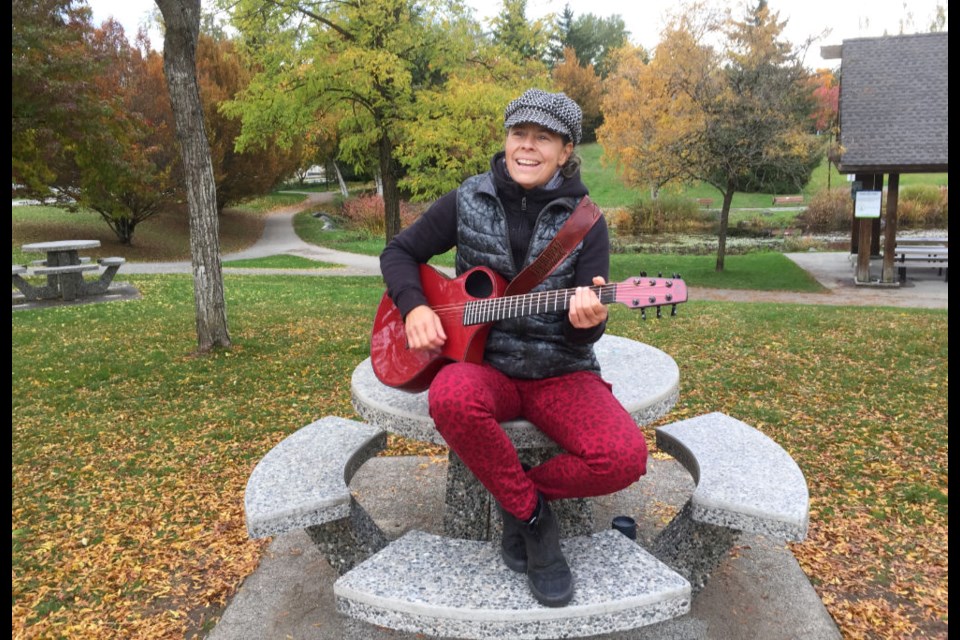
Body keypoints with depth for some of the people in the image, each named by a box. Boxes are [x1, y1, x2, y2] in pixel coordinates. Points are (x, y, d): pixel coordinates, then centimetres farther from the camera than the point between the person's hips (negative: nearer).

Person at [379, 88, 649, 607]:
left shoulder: (584, 222, -1)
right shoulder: (468, 200, 2)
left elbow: (584, 330, -4)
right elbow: (399, 252, 11)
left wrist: (587, 322, -29)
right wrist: (414, 307, -8)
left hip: (561, 371, 0)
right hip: (482, 363, 0)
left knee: (625, 457, -26)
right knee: (452, 397, -37)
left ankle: (517, 498, 4)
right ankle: (532, 514, -10)